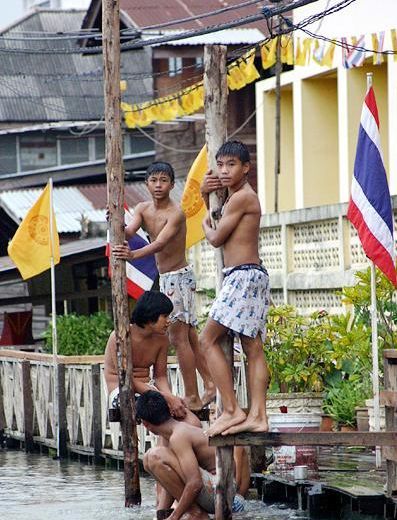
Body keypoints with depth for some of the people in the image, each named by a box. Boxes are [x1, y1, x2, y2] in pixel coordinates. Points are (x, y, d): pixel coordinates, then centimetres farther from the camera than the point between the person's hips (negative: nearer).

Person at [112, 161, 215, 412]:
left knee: (178, 336, -10)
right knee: (189, 336, 15)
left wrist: (133, 255, -48)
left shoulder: (176, 213, -18)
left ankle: (192, 398, -7)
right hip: (166, 278, 9)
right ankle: (210, 384, 24)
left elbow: (159, 243, -31)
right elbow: (129, 232, -10)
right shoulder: (143, 209, 6)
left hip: (179, 277, -9)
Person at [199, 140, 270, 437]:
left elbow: (217, 238, -10)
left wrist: (206, 225, 13)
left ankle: (232, 410, -13)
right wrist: (205, 195, 14)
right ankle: (258, 416, -3)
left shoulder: (242, 196, -11)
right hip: (253, 276, 10)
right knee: (253, 348, 3)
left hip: (243, 276, -10)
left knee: (209, 339, -9)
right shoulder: (236, 197, 19)